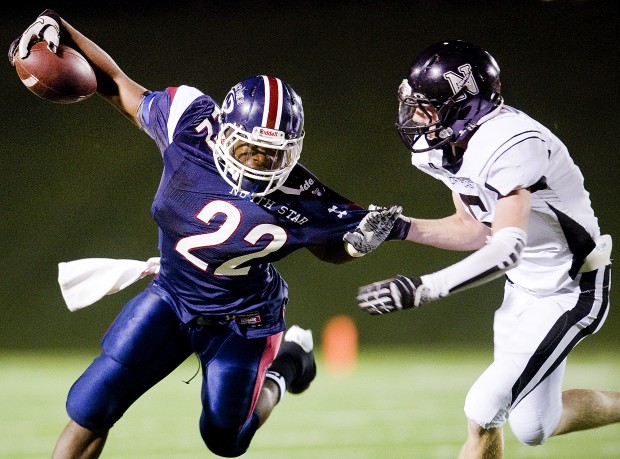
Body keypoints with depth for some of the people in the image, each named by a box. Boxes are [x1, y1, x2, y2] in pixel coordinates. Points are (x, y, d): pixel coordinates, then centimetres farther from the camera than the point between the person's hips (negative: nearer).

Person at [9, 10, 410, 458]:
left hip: (241, 320, -2)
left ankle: (282, 369, 41)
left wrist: (361, 240, -27)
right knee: (90, 409, -6)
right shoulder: (191, 124, -24)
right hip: (171, 297, 2)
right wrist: (57, 27, -22)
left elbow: (330, 248, -4)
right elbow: (116, 84, -12)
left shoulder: (297, 199, -26)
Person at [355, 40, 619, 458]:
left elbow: (505, 250, -35)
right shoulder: (453, 147, -2)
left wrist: (421, 290, -39)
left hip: (569, 291, -8)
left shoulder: (512, 144, -29)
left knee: (486, 405, -7)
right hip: (525, 286, 8)